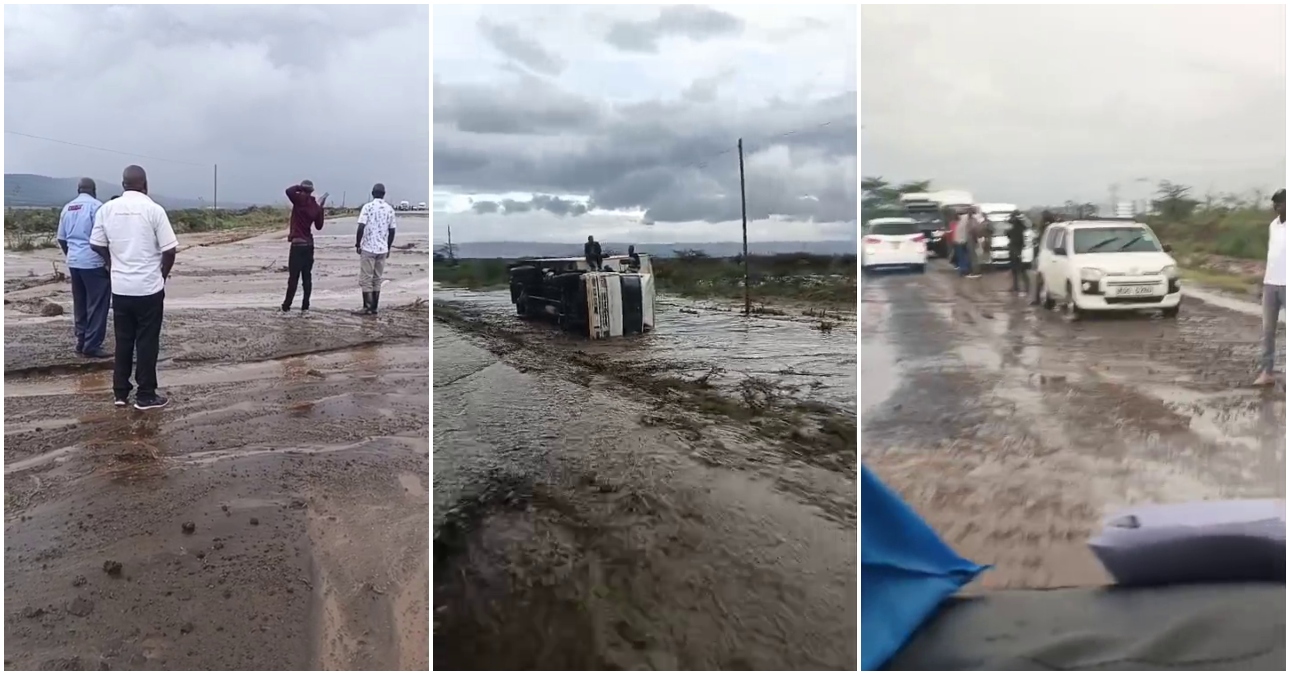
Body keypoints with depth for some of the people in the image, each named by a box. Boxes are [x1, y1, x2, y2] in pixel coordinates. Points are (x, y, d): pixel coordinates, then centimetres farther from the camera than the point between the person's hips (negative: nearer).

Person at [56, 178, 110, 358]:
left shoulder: (67, 208, 12)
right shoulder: (96, 205, -9)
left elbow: (61, 238, 15)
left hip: (73, 261, 7)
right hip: (93, 261, -7)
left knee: (80, 304, 14)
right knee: (97, 304, -3)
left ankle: (81, 342, 19)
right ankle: (91, 345, -4)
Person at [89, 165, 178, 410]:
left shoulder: (107, 209, 1)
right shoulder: (153, 209, -11)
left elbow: (97, 245, 8)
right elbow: (169, 250, -11)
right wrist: (163, 273, 7)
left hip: (120, 287, 4)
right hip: (149, 288, -4)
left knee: (123, 340, 14)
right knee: (147, 342, 3)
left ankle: (120, 392, 19)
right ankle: (146, 395, 8)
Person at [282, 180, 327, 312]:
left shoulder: (300, 200, -9)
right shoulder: (316, 206, 7)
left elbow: (289, 191, -23)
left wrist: (299, 187, -3)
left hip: (297, 243, -6)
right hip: (309, 243, 6)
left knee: (293, 276, -4)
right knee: (307, 276, 7)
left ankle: (287, 305, -1)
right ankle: (305, 306, 8)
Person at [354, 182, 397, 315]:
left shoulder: (367, 207, -7)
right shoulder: (390, 209, 5)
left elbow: (361, 227, -12)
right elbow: (392, 231, 7)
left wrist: (357, 244, -1)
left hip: (368, 248, -4)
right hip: (382, 249, 4)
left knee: (366, 279, 1)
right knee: (377, 279, 10)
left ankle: (368, 307, -1)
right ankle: (374, 308, 11)